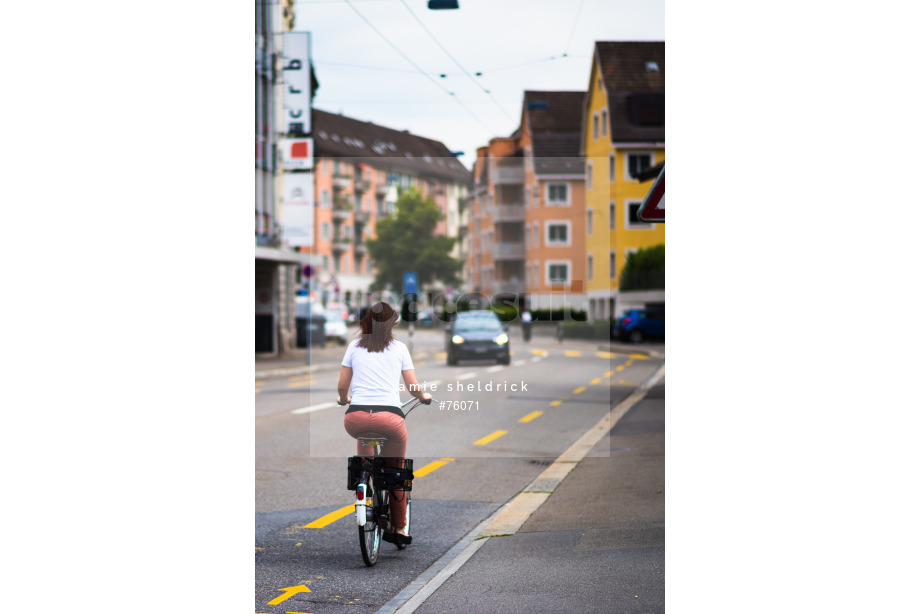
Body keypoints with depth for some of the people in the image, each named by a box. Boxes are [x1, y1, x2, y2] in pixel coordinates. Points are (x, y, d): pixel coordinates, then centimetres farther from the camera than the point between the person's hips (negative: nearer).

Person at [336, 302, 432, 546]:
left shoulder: (354, 346, 13)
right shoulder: (399, 348, 11)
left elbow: (342, 385, 15)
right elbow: (413, 388, 12)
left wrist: (342, 398, 37)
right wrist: (424, 397, 33)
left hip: (356, 417, 1)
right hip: (389, 416, -1)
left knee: (363, 437, 38)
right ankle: (399, 529, 20)